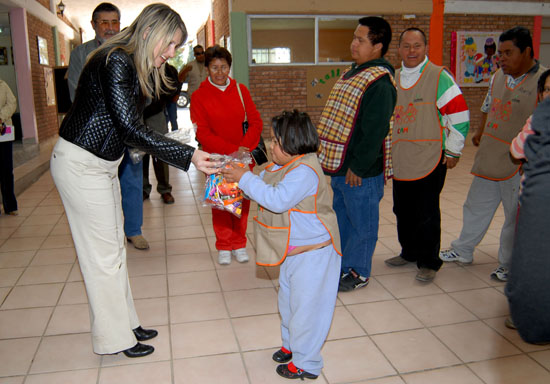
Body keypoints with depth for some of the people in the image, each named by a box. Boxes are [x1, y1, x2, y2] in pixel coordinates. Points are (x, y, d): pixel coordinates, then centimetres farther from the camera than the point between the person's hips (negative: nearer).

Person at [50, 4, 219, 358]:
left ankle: (125, 323, 30)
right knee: (103, 252, 0)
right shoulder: (115, 62, -22)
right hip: (79, 165, -9)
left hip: (102, 165, 9)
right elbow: (130, 129, -30)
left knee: (114, 245, 15)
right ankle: (114, 339, 16)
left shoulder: (139, 68, 8)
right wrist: (189, 156, -32)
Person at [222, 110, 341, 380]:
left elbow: (277, 199, -34)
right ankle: (291, 344, 44)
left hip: (313, 251, -10)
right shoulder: (284, 167, 5)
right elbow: (266, 191, 14)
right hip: (294, 249, 10)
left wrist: (245, 178, -28)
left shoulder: (304, 172, -26)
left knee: (306, 305, 3)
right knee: (288, 299, 24)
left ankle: (306, 363, 19)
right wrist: (237, 176, 0)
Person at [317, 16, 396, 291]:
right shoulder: (352, 72, 12)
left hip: (361, 173, -10)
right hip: (339, 167, 10)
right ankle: (344, 264, 38)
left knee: (361, 223, 7)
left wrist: (358, 167, -19)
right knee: (343, 217, 21)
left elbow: (375, 131, -23)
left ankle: (358, 272, 23)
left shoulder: (380, 82, -19)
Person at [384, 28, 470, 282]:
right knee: (402, 210, 13)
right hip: (400, 161, 6)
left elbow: (460, 115, -6)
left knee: (426, 213, -2)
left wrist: (453, 151, -5)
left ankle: (429, 262, 13)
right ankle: (409, 252, 31)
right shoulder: (392, 79, 12)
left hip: (430, 160, -6)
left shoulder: (439, 77, -6)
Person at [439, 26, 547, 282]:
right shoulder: (498, 77, 8)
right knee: (476, 207, 19)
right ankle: (463, 251, 36)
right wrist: (481, 132, 12)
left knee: (516, 216, 8)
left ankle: (509, 264, 25)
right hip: (488, 160, 7)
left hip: (520, 166, -7)